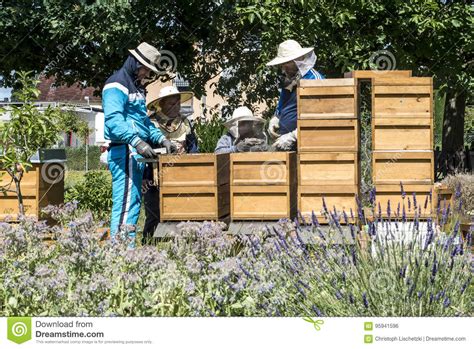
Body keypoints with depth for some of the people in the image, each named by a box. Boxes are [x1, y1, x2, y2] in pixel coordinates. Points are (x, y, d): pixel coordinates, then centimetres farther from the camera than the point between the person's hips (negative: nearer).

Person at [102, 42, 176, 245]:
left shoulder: (136, 87, 23)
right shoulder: (116, 86, -9)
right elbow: (114, 120, -22)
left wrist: (161, 139, 15)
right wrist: (137, 142, -31)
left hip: (135, 154, 10)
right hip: (124, 152, -10)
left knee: (134, 202, 10)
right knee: (126, 201, -14)